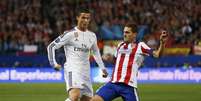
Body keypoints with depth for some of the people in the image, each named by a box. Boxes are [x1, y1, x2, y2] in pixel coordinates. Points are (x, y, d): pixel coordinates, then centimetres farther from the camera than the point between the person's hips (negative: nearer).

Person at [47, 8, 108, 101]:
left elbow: (96, 52, 31)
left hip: (86, 72, 7)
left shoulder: (92, 36, 13)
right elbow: (51, 46, -3)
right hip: (72, 70, -7)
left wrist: (102, 68, 27)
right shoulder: (70, 34, -6)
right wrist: (53, 63, -10)